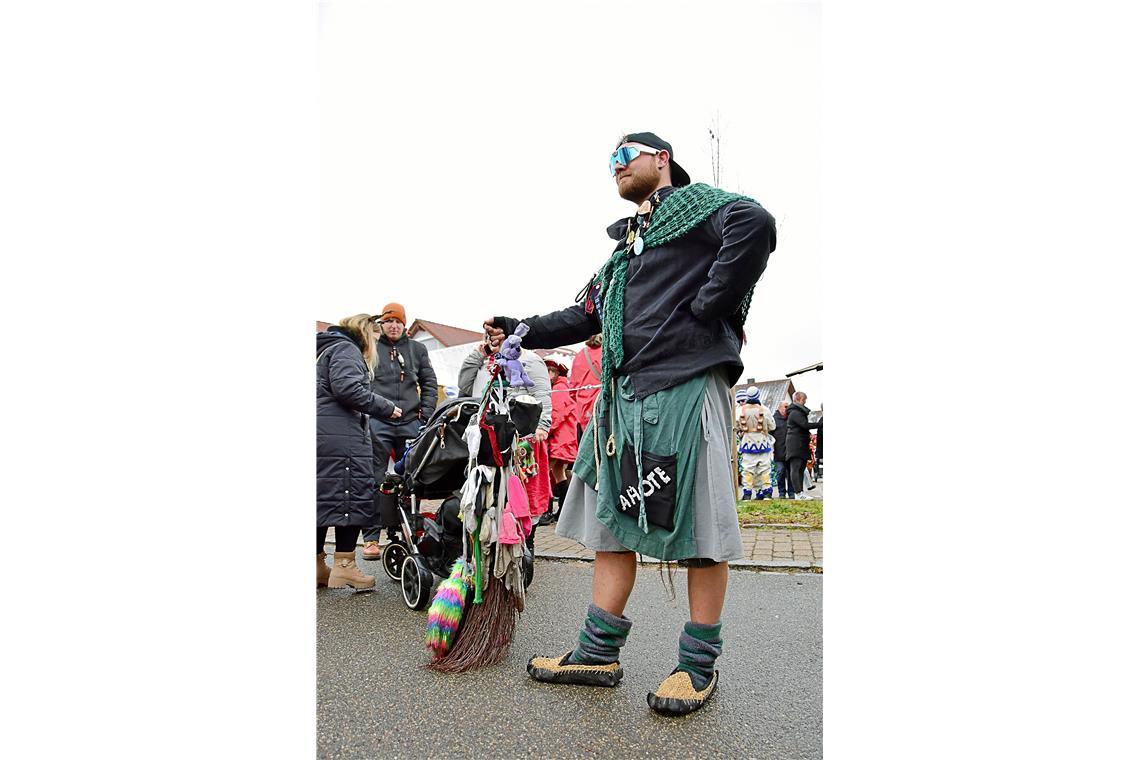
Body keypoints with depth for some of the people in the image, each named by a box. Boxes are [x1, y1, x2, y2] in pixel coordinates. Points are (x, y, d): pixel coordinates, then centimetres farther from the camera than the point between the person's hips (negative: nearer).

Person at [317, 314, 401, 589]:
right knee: (352, 494, -7)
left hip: (321, 435, 10)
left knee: (322, 497, 11)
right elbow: (347, 389, -18)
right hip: (340, 436, -10)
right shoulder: (346, 349, -2)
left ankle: (317, 566, 15)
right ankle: (344, 566, -8)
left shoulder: (326, 349, 29)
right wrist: (386, 408, -11)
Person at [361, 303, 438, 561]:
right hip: (378, 423, -2)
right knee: (375, 479, -5)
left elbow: (429, 383, 17)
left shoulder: (417, 349, 16)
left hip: (410, 422, 2)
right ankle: (371, 537, 0)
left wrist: (426, 412, 5)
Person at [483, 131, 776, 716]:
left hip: (684, 383, -8)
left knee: (700, 523, -3)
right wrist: (520, 331, 18)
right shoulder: (625, 243, 29)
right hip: (622, 393, 9)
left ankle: (699, 665, 8)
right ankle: (598, 653, 15)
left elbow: (756, 225, -17)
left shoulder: (696, 202, 5)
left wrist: (707, 309, -17)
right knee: (612, 519, 7)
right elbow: (586, 316, 26)